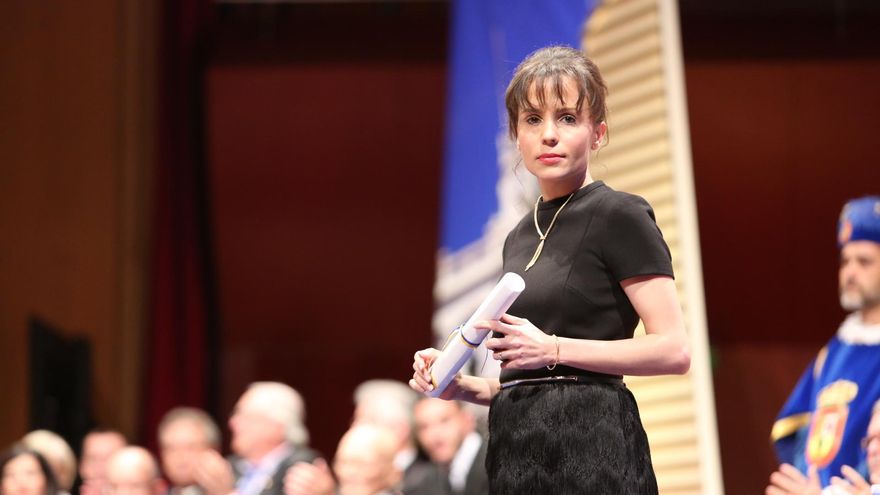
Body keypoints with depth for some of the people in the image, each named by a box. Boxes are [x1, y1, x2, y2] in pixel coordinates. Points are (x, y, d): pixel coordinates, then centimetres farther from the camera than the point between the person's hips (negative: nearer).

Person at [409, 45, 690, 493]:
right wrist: (466, 388, 6)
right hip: (519, 449, 7)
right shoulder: (520, 238, 18)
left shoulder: (618, 217, -4)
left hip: (589, 447, -7)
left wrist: (553, 348, -16)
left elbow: (674, 350, -12)